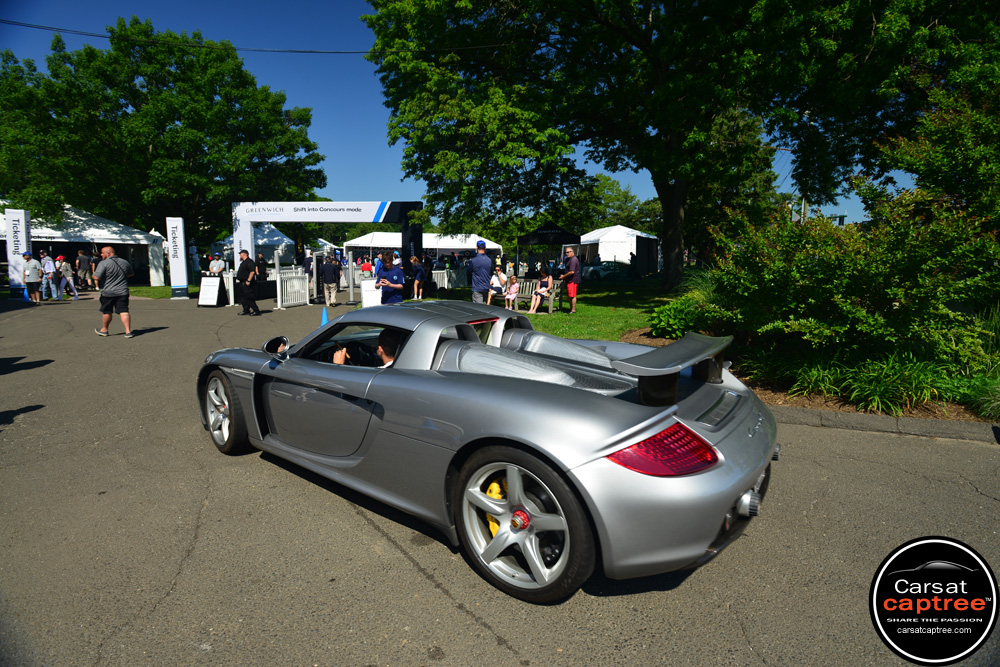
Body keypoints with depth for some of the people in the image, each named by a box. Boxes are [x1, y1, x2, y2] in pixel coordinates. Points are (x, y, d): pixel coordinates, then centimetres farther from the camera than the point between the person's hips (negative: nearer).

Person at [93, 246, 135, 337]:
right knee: (124, 311, -2)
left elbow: (96, 277, -16)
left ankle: (104, 330, 29)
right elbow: (130, 274, 22)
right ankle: (128, 331, -12)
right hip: (123, 292, 3)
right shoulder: (125, 262, 7)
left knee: (106, 312, 12)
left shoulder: (104, 263, -12)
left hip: (108, 292, -3)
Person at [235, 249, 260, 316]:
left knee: (249, 297, -11)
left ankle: (256, 311, -8)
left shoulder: (249, 262, -14)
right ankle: (246, 311, 18)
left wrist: (248, 280, -26)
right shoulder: (243, 262, 19)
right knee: (242, 297, 12)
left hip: (247, 283, -11)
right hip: (242, 283, 11)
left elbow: (252, 271, -24)